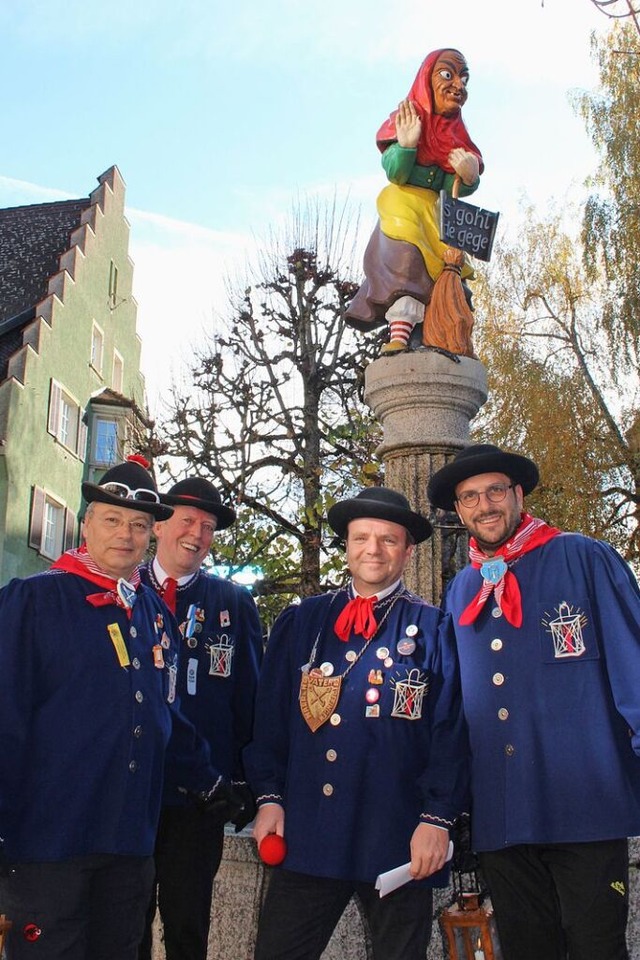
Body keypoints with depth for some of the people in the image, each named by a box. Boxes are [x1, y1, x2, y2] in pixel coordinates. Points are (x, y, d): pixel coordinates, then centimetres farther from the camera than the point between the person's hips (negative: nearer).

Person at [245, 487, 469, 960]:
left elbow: (451, 734, -3)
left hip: (399, 844, -2)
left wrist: (438, 818, -10)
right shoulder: (301, 622, 9)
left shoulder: (432, 629, 1)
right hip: (305, 836, 2)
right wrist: (269, 797, 2)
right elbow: (269, 718, 10)